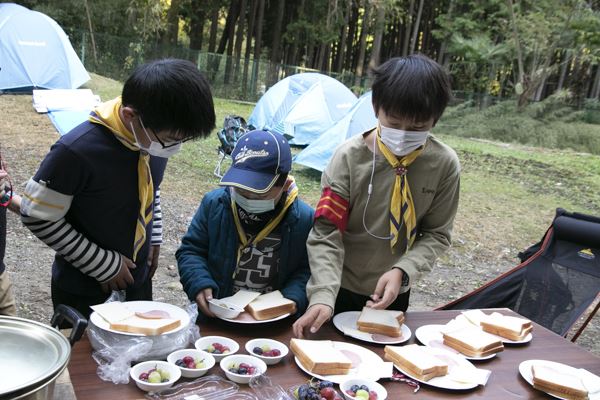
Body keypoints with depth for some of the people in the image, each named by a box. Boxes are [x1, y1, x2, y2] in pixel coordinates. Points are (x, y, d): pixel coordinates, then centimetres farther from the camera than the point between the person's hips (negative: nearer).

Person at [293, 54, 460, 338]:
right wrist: (322, 297, -33)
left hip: (392, 293, 2)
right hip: (342, 288, -2)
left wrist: (402, 271, -23)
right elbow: (327, 233, -21)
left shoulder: (444, 164, -13)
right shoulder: (350, 157, -20)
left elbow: (437, 234, -5)